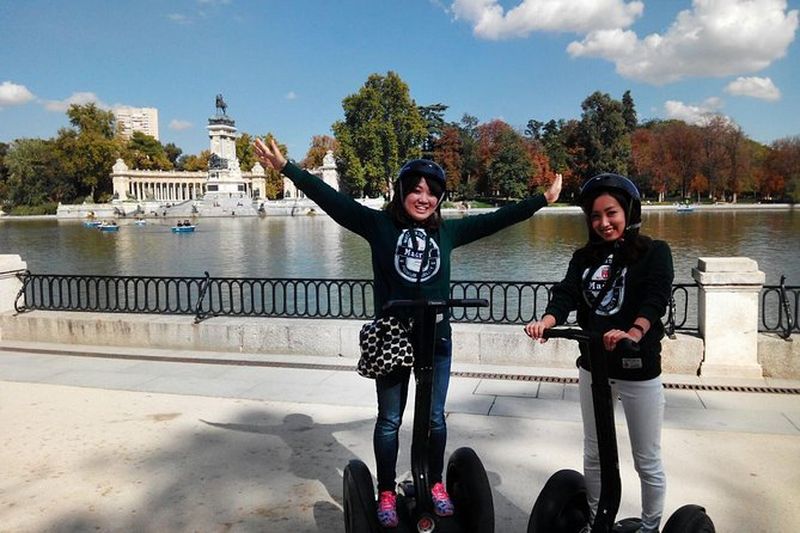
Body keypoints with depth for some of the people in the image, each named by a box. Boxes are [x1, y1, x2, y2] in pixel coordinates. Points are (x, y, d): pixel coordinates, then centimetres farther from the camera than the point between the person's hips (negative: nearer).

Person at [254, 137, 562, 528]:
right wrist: (286, 168, -15)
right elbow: (331, 199, -10)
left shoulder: (447, 231, 3)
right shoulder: (379, 224, -6)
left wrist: (542, 200, 12)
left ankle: (436, 484, 35)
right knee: (389, 421, 11)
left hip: (436, 339, 3)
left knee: (435, 418, 15)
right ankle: (386, 494, 27)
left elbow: (495, 219, 8)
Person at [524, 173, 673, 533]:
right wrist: (546, 322, -31)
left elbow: (655, 299, -22)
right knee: (593, 454, 17)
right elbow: (565, 295, -9)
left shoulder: (654, 252, -6)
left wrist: (634, 333, -43)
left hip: (639, 370, -4)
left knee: (647, 461, 9)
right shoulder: (584, 257, 6)